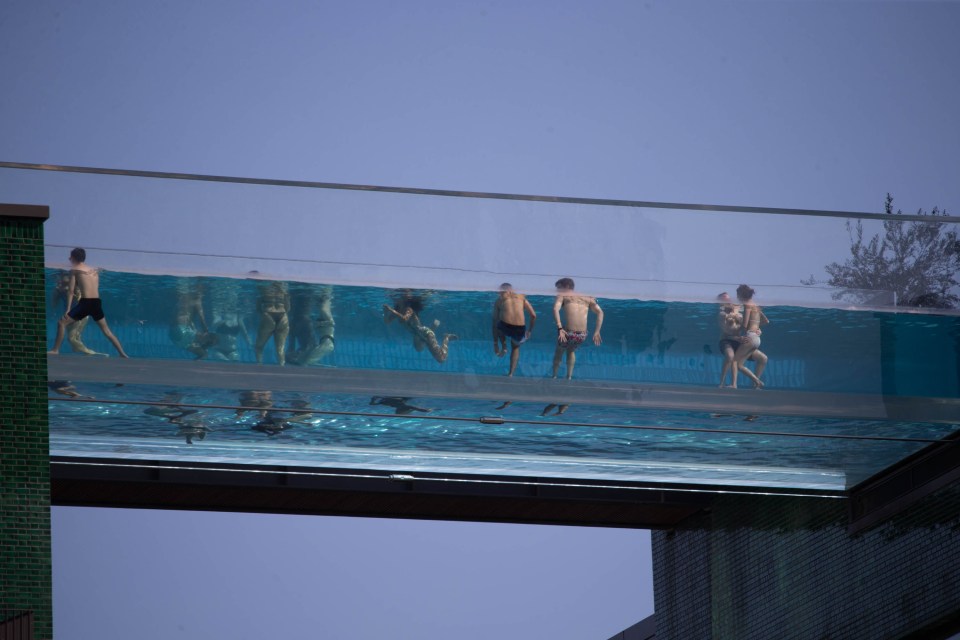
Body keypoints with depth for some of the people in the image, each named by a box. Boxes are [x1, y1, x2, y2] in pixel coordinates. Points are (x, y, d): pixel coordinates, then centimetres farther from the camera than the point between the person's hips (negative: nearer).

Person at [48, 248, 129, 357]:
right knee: (105, 329, 19)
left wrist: (68, 308, -5)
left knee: (62, 323, 3)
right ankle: (122, 353, 16)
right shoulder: (94, 270, 17)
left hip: (85, 303, -5)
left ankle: (55, 350, -5)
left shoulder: (75, 270, 3)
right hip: (97, 302, 5)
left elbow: (71, 290, -2)